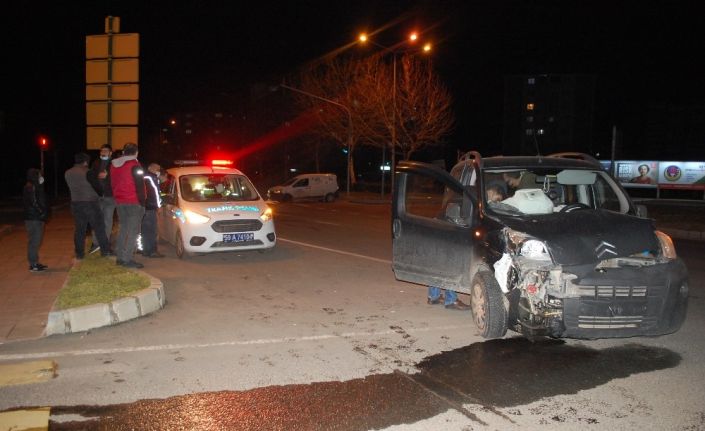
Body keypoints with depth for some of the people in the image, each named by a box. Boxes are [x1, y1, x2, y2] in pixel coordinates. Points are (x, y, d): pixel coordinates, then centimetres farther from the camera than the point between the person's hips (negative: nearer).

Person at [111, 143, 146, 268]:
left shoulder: (113, 164, 12)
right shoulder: (134, 165, -11)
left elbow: (112, 184, 17)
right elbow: (140, 186, -13)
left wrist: (116, 198, 20)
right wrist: (142, 203, -8)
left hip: (119, 202, 7)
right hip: (133, 202, -7)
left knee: (123, 228, 15)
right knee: (133, 231, -7)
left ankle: (120, 257, 16)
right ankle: (127, 259, -12)